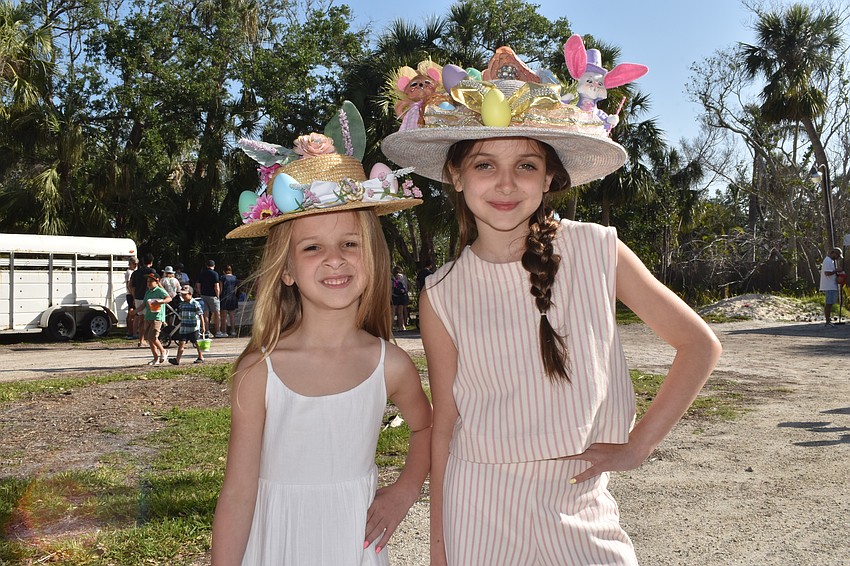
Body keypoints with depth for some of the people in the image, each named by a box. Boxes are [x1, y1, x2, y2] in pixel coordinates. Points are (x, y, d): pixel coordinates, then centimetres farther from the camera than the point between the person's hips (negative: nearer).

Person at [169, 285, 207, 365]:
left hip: (194, 328, -5)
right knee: (181, 343, -3)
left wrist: (203, 326, -10)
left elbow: (201, 315, -7)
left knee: (197, 343, 6)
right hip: (183, 328, 5)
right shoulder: (181, 304, 9)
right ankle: (177, 360, -8)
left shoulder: (195, 304, -8)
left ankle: (200, 357, 21)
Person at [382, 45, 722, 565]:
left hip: (582, 508, 0)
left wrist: (636, 447, -4)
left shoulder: (598, 251, -8)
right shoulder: (442, 297, -5)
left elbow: (701, 347, -1)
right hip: (480, 517, 1)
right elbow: (445, 426, 1)